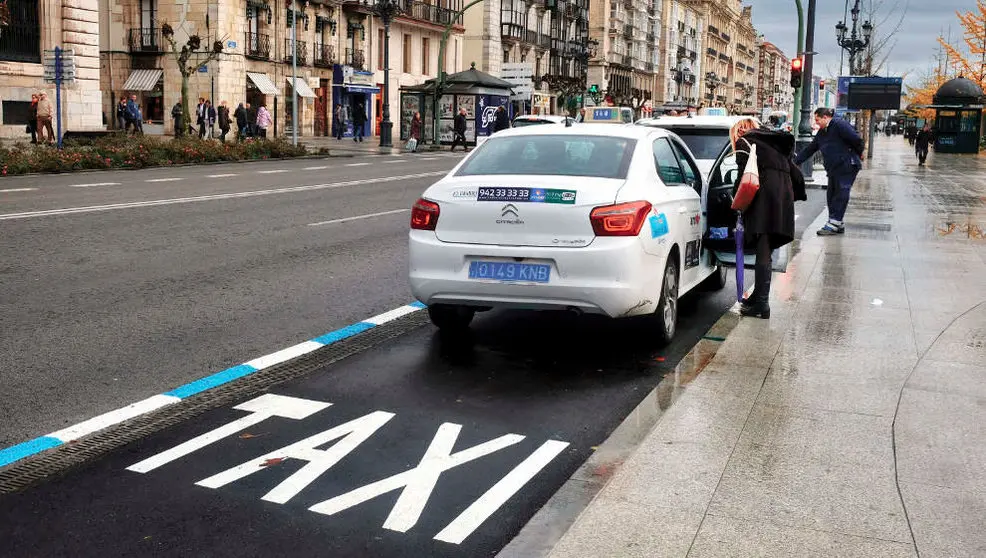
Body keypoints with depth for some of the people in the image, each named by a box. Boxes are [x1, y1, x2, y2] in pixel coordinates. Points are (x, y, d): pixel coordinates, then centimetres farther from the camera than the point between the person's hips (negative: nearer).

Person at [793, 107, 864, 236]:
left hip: (847, 167, -9)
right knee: (832, 196, 6)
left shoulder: (839, 124, -10)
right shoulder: (821, 133, 17)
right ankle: (838, 225, 12)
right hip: (833, 169, 9)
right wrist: (794, 162, 16)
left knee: (840, 195, -8)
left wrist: (858, 154, 1)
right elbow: (809, 150, 21)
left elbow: (856, 140, -13)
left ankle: (833, 224, -10)